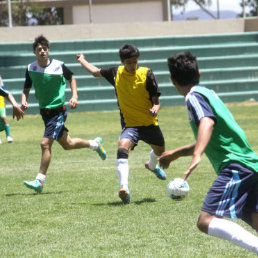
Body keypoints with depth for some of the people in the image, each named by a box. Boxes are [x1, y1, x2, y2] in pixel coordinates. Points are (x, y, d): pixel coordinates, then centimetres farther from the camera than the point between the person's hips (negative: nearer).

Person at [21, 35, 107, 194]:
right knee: (67, 144, 17)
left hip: (58, 110, -5)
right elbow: (27, 89, 8)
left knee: (45, 143, -17)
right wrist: (24, 101, -12)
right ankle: (95, 144, 43)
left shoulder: (58, 66, -12)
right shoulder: (31, 69, -3)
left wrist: (74, 96, -5)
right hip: (45, 111, 5)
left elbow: (71, 78, 7)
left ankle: (40, 181, -13)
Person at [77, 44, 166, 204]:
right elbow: (96, 72, 18)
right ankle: (125, 189, -40)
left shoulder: (147, 74, -10)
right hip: (130, 123, -1)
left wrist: (155, 108, -30)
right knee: (123, 147, -30)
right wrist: (82, 60, 30)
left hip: (150, 123, 1)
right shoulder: (116, 73, -3)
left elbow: (156, 100, -8)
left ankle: (152, 166, 64)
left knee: (159, 150, 23)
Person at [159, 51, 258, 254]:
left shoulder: (194, 97, -3)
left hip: (236, 166, -9)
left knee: (207, 221, -17)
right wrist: (176, 153, 44)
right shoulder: (208, 93, 24)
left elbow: (208, 122, -24)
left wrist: (196, 156, -37)